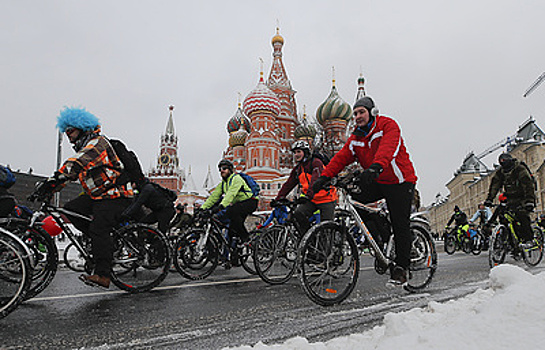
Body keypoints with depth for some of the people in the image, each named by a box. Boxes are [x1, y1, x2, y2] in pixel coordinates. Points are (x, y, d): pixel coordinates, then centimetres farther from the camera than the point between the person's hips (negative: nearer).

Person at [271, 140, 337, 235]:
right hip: (312, 200, 6)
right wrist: (278, 199, -4)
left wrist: (308, 196, -42)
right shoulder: (297, 169, 9)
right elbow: (288, 184, 6)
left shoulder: (316, 163, -13)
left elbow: (315, 181, -28)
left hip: (326, 199, -6)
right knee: (298, 213, -20)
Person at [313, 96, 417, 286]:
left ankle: (401, 267, 11)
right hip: (377, 183, 6)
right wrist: (324, 176, -19)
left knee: (400, 225, -5)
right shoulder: (356, 138, 6)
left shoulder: (388, 125, -13)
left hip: (400, 181, -6)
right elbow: (341, 157, -4)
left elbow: (387, 148, -33)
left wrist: (375, 167, -52)